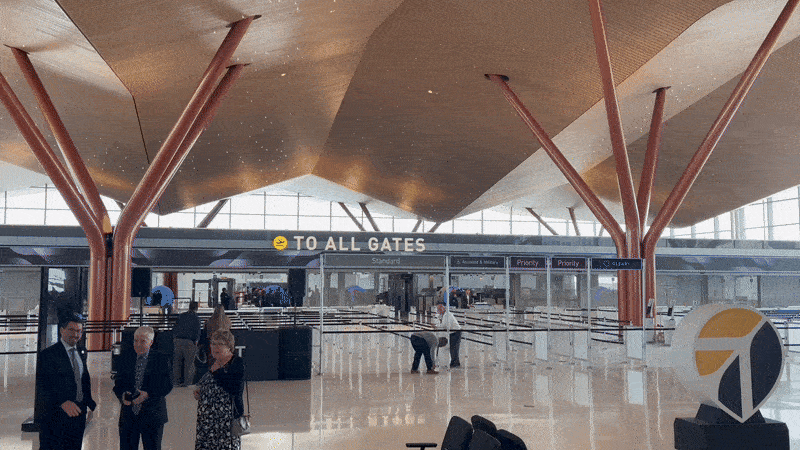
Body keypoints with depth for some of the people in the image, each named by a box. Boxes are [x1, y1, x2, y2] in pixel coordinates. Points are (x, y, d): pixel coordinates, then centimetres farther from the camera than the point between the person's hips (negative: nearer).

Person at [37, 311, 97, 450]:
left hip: (79, 412, 6)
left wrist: (90, 405, 14)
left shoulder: (81, 352, 12)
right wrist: (63, 402, -32)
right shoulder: (48, 354, -11)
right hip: (56, 415, -6)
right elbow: (43, 384, -20)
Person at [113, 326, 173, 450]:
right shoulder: (125, 357, 5)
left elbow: (167, 385, -8)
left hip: (152, 416, -3)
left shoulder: (162, 359, -5)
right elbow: (118, 382, 8)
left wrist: (148, 394, -22)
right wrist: (122, 394, -13)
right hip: (128, 415, 3)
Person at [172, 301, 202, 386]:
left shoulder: (181, 316, 11)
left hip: (178, 341, 5)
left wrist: (174, 339, 18)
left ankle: (176, 380, 14)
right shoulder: (196, 318, -5)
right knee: (189, 362, 3)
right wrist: (196, 341, 0)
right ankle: (187, 381, 4)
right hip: (189, 342, -5)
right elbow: (197, 332, -9)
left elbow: (175, 328, 13)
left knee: (177, 361, 10)